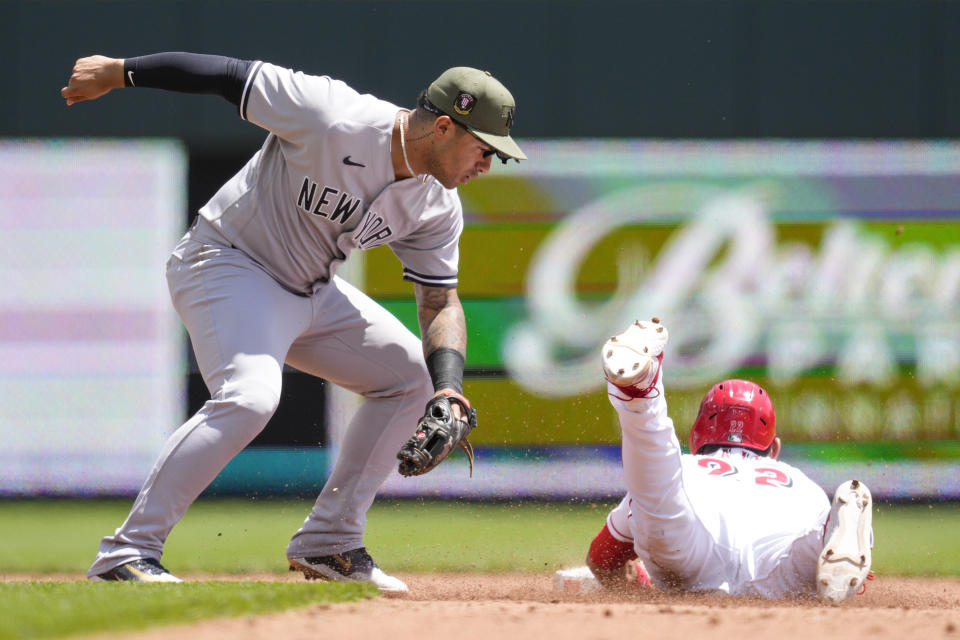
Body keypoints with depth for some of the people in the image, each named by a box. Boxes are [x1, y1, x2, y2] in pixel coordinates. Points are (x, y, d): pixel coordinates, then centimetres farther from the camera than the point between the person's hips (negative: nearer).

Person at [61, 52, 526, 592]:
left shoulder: (437, 206, -6)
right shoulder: (331, 117, -28)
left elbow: (441, 303, 0)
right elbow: (231, 75, -20)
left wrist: (449, 391, -19)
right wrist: (118, 72, -12)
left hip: (312, 293, 8)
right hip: (226, 264, -8)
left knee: (412, 376, 8)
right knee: (250, 395, -31)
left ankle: (328, 543, 13)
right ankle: (128, 552, -26)